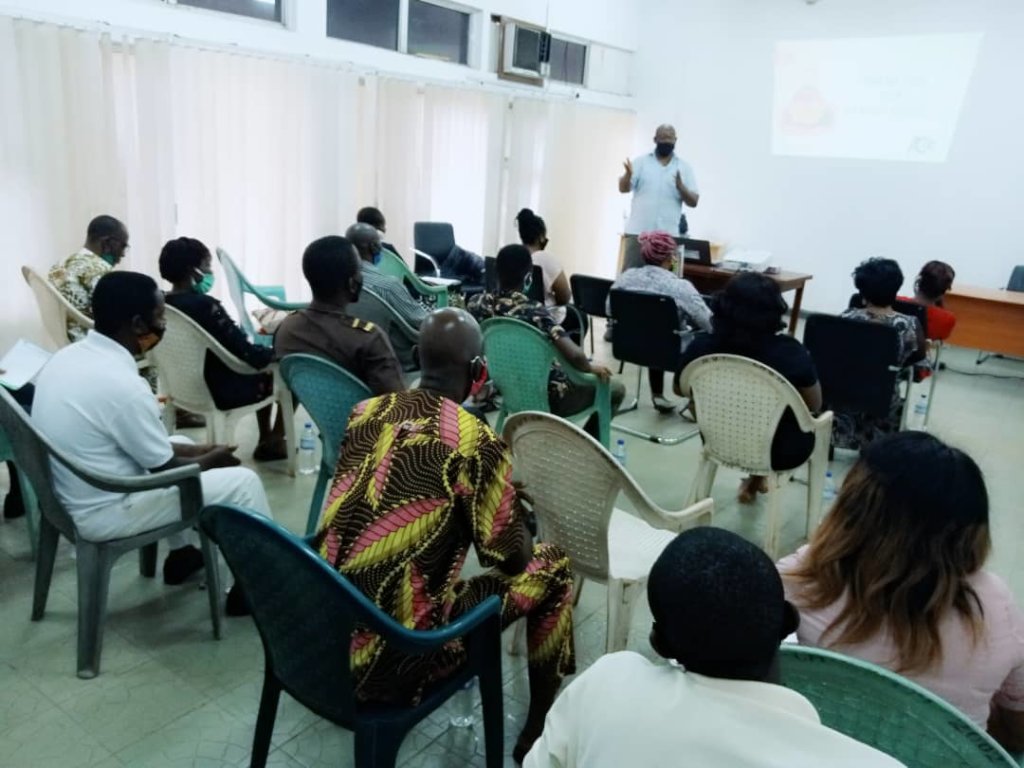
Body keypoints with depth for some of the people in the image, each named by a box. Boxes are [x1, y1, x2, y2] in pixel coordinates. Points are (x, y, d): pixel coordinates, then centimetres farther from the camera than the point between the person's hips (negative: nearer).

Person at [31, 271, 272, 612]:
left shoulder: (68, 356, -1)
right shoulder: (122, 384, -28)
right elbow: (165, 469, -15)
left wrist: (196, 450, 9)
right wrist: (212, 459, 4)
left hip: (66, 494, 9)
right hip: (101, 514, -9)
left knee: (179, 446, 26)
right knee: (243, 481, -4)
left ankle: (180, 555, 35)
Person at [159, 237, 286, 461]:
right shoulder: (205, 305, -28)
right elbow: (248, 353, -24)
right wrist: (277, 352, -6)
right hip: (221, 391, -8)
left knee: (264, 358, 26)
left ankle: (265, 440, 34)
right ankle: (273, 442, 22)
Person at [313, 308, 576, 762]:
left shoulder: (365, 412, 2)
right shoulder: (476, 444, -16)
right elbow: (511, 559, -6)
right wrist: (514, 501, 14)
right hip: (389, 660, -6)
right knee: (553, 562, 10)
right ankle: (538, 731, 24)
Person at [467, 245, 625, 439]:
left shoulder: (477, 303, -11)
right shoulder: (534, 312, -28)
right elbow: (574, 356, -37)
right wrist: (591, 367, -14)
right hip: (546, 398, -7)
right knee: (616, 390, 16)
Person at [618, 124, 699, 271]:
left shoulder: (684, 167, 8)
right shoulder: (640, 161, 6)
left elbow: (694, 202, 4)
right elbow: (623, 188, -2)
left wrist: (681, 188, -16)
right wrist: (628, 174, -23)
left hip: (668, 234, 1)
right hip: (638, 231, -1)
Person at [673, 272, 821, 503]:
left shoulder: (702, 346, -20)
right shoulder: (790, 351, -26)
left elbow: (680, 390, 0)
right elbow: (814, 405, -9)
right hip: (780, 450, -2)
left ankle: (754, 478, 44)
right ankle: (758, 478, 43)